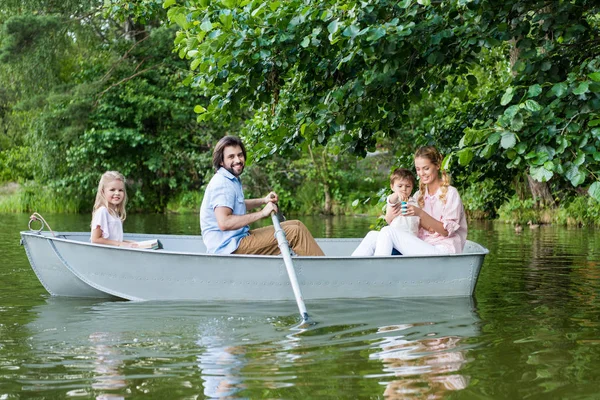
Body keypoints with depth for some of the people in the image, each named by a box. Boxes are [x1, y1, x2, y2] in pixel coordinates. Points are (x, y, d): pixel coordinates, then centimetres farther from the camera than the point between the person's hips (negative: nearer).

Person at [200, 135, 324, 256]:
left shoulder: (232, 180, 15)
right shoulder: (222, 184, -18)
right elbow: (224, 223, -31)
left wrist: (263, 200, 19)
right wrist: (261, 213, -26)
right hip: (228, 247, -11)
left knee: (297, 225, 8)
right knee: (295, 232, -15)